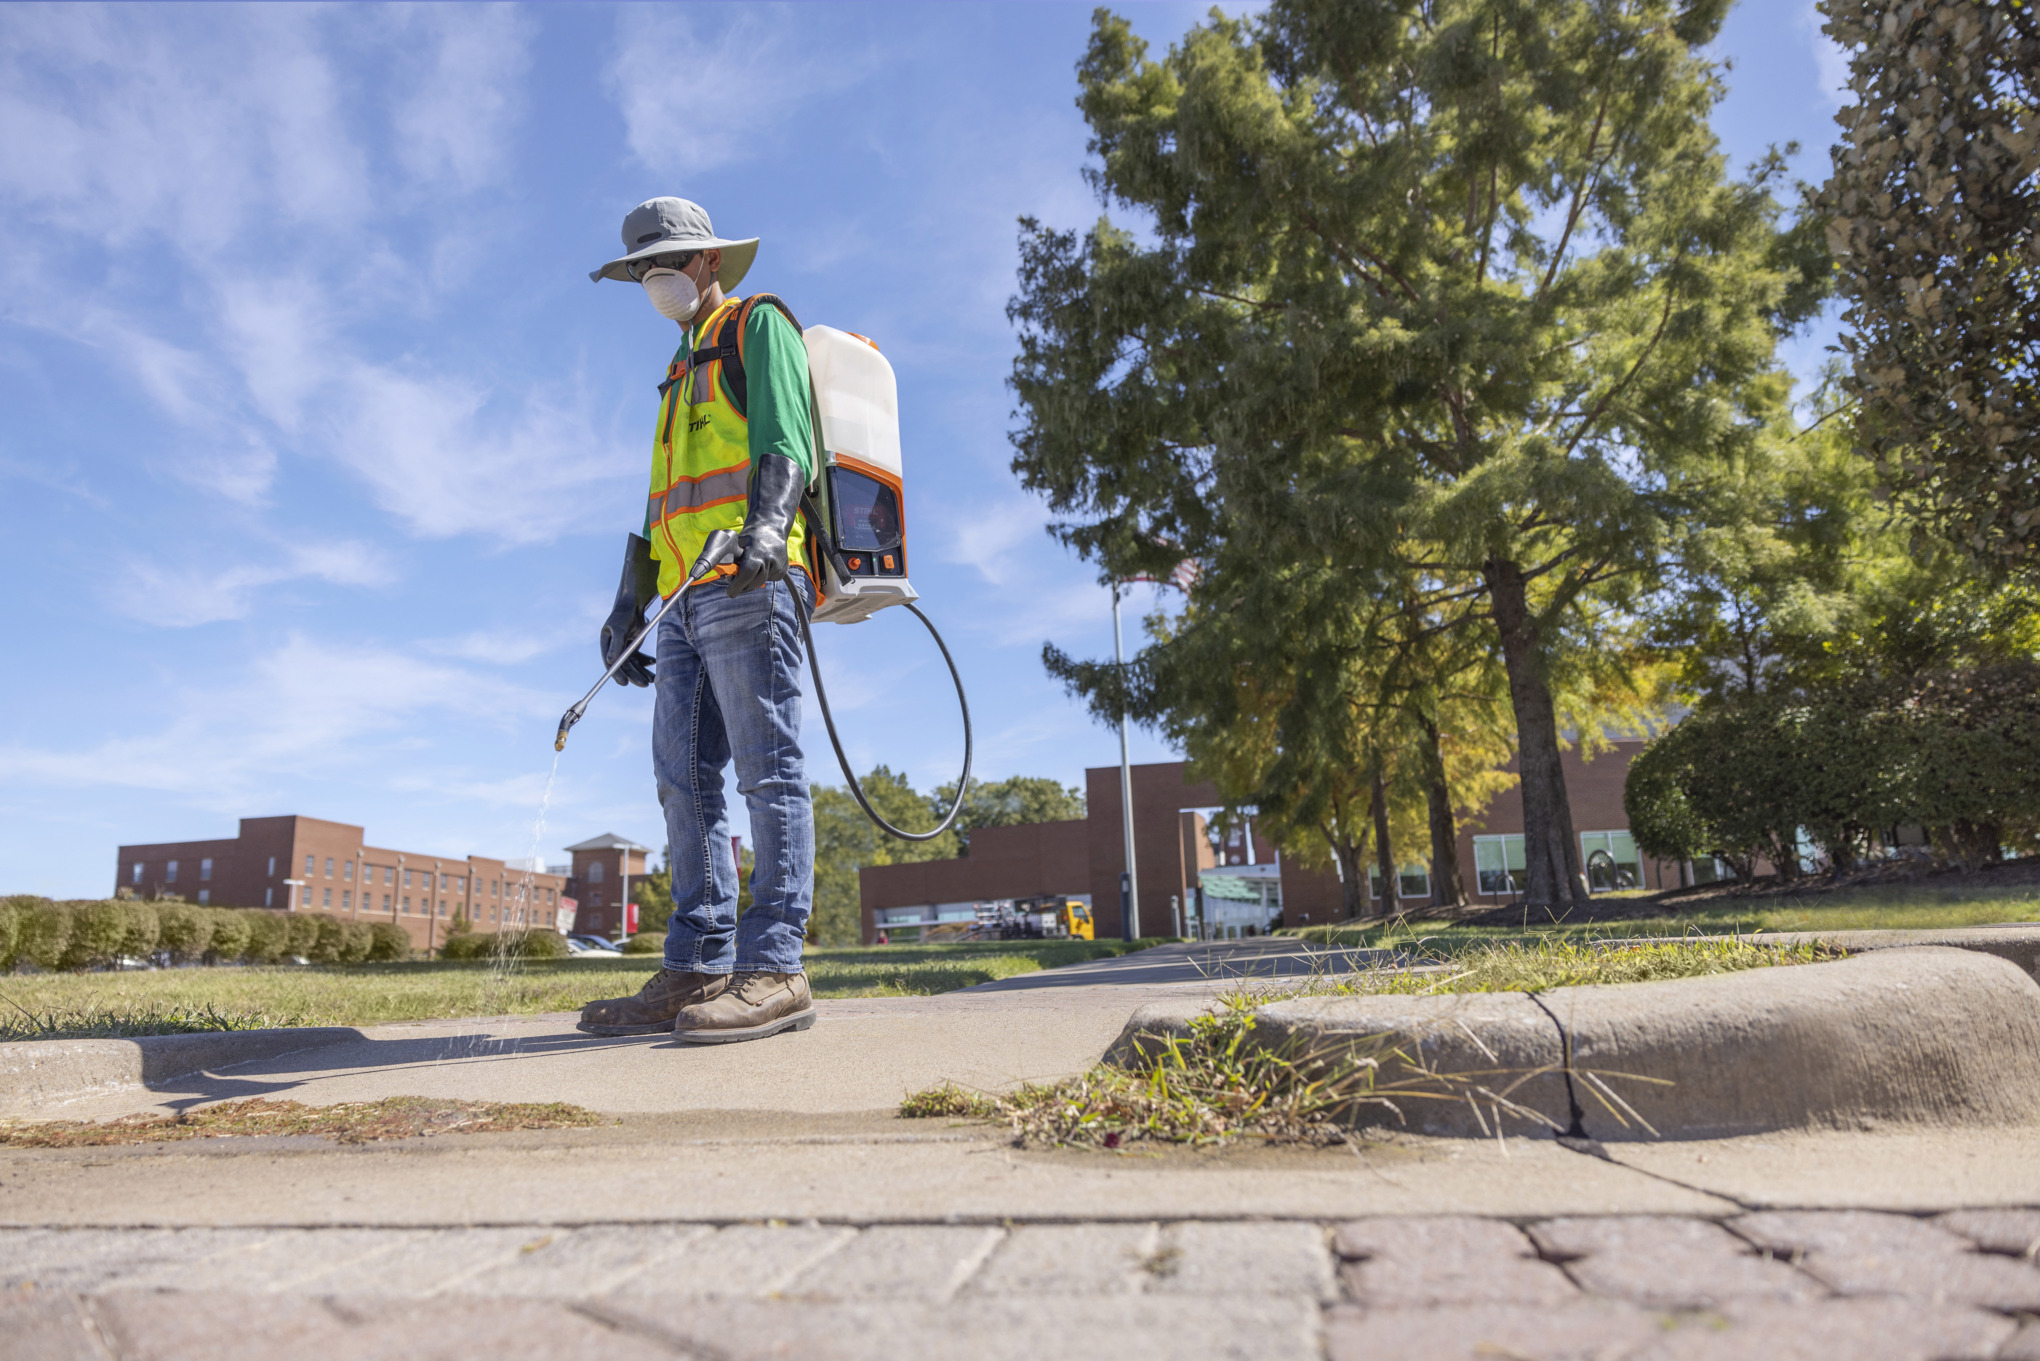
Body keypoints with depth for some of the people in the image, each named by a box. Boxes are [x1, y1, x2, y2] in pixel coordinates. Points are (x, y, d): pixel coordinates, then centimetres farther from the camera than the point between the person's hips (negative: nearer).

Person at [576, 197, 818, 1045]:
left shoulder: (759, 325, 10)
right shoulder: (685, 370, 33)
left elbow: (786, 439, -9)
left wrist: (767, 525, -27)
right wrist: (629, 602, 23)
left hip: (751, 583, -9)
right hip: (689, 598, 9)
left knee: (767, 766, -13)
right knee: (685, 777, 2)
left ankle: (773, 968, -14)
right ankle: (697, 970, 4)